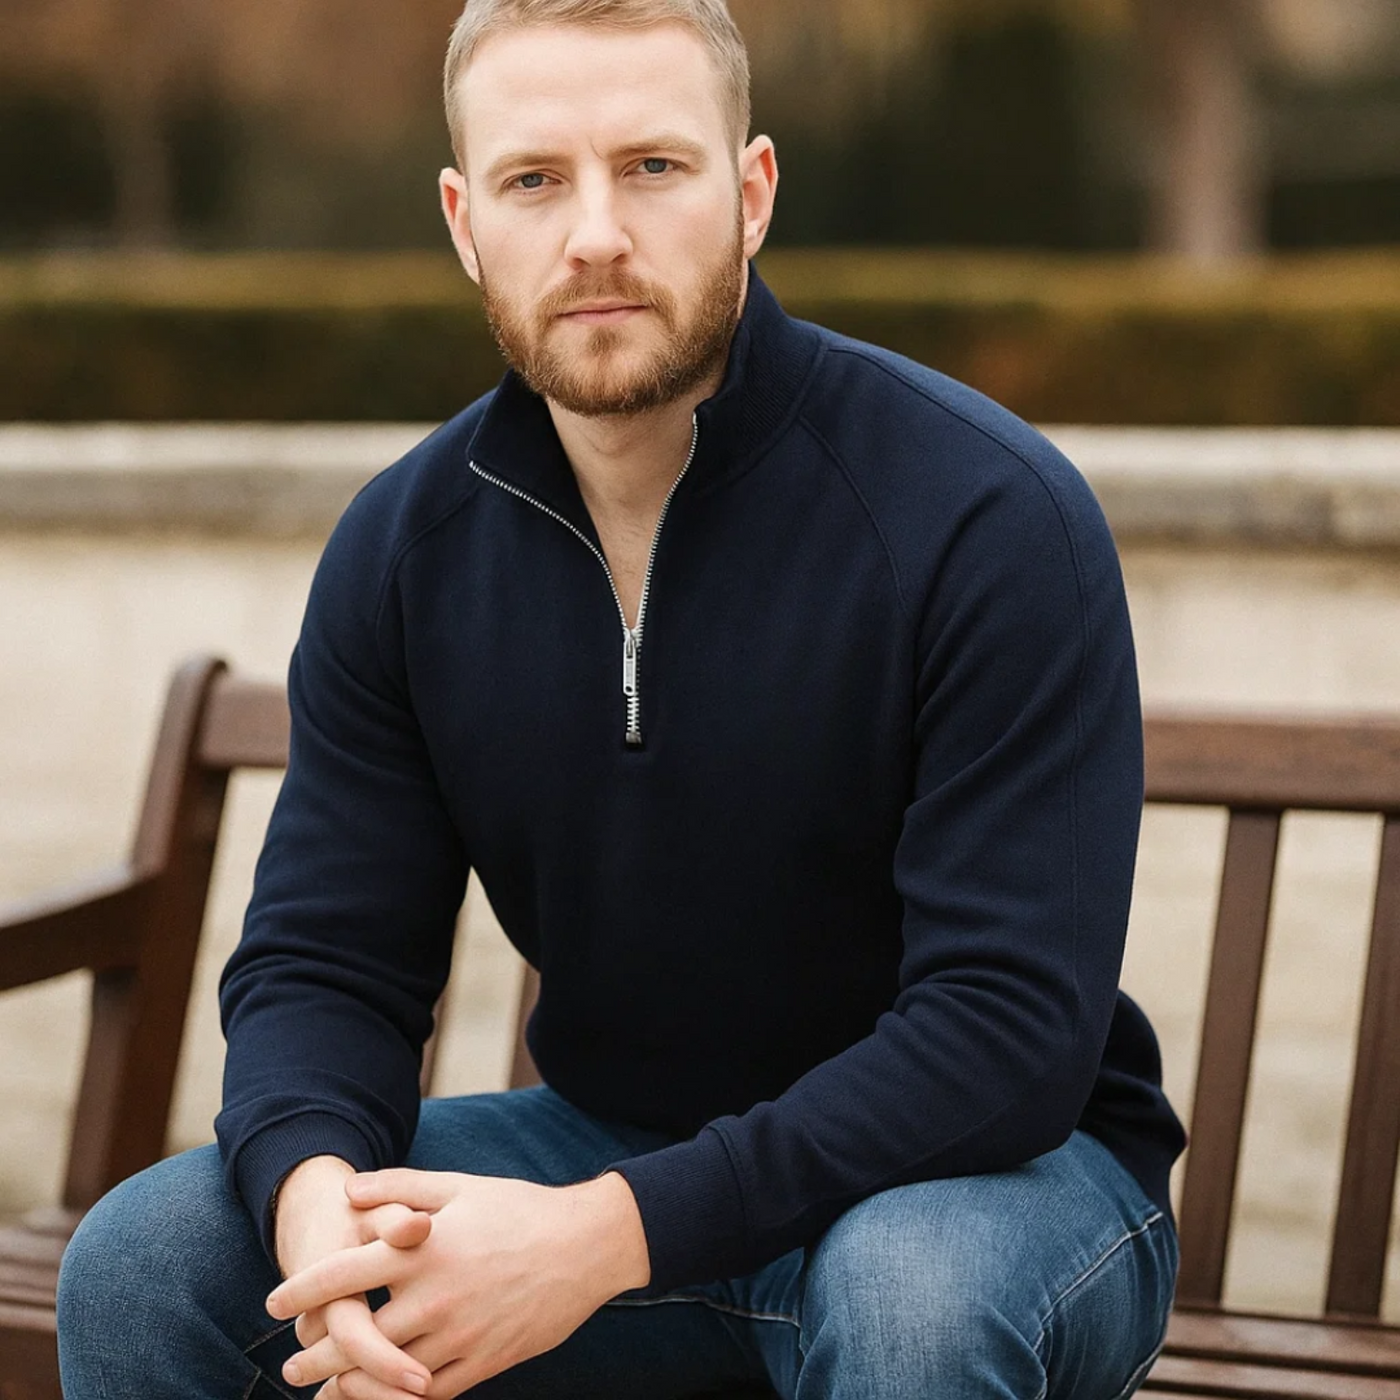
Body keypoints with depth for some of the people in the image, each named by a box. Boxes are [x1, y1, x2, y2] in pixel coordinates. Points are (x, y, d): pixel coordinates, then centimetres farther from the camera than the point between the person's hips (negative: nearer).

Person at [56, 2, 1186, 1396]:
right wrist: (314, 1191, -26)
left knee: (909, 1287, -39)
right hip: (618, 1139, 4)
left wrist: (601, 1238, -33)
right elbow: (321, 962, 0)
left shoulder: (989, 515, -21)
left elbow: (1009, 1025, -25)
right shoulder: (403, 547, -3)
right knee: (138, 1264, -13)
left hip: (1005, 1165, -4)